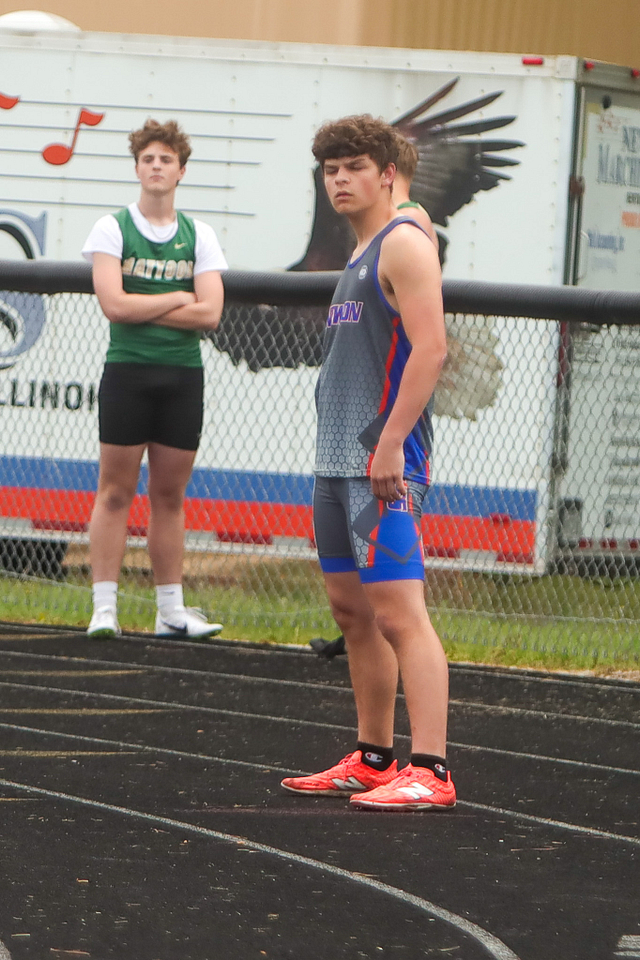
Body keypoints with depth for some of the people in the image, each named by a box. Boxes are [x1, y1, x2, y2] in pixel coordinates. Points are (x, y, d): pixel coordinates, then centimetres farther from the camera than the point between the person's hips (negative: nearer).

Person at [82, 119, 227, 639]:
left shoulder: (199, 236, 8)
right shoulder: (112, 229, 1)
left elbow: (209, 314, -3)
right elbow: (114, 304, -11)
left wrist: (142, 310, -8)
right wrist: (178, 299, -4)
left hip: (184, 375, 3)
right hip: (127, 370, -3)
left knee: (170, 494, 6)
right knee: (115, 492, -4)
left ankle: (172, 610, 9)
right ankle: (105, 606, -3)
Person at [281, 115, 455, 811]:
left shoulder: (404, 244, -9)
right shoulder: (359, 255, 20)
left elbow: (430, 348, -19)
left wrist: (390, 444, -23)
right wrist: (346, 446, 19)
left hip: (382, 464, -10)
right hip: (338, 461, 10)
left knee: (397, 612, -14)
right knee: (352, 611, 13)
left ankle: (429, 772, -18)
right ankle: (372, 761, 21)